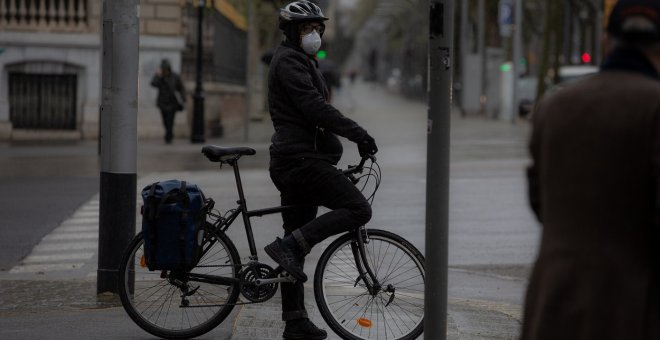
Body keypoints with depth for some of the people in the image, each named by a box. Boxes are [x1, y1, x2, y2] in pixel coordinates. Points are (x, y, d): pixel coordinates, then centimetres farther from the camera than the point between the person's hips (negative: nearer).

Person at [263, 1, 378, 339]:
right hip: (301, 159, -11)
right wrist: (358, 133, -23)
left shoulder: (300, 61, 24)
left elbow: (314, 112, 28)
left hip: (294, 160, 11)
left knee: (298, 244, 10)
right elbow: (314, 107, -21)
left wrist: (354, 137, 21)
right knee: (358, 209, -18)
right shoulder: (289, 61, -9)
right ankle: (288, 245, -18)